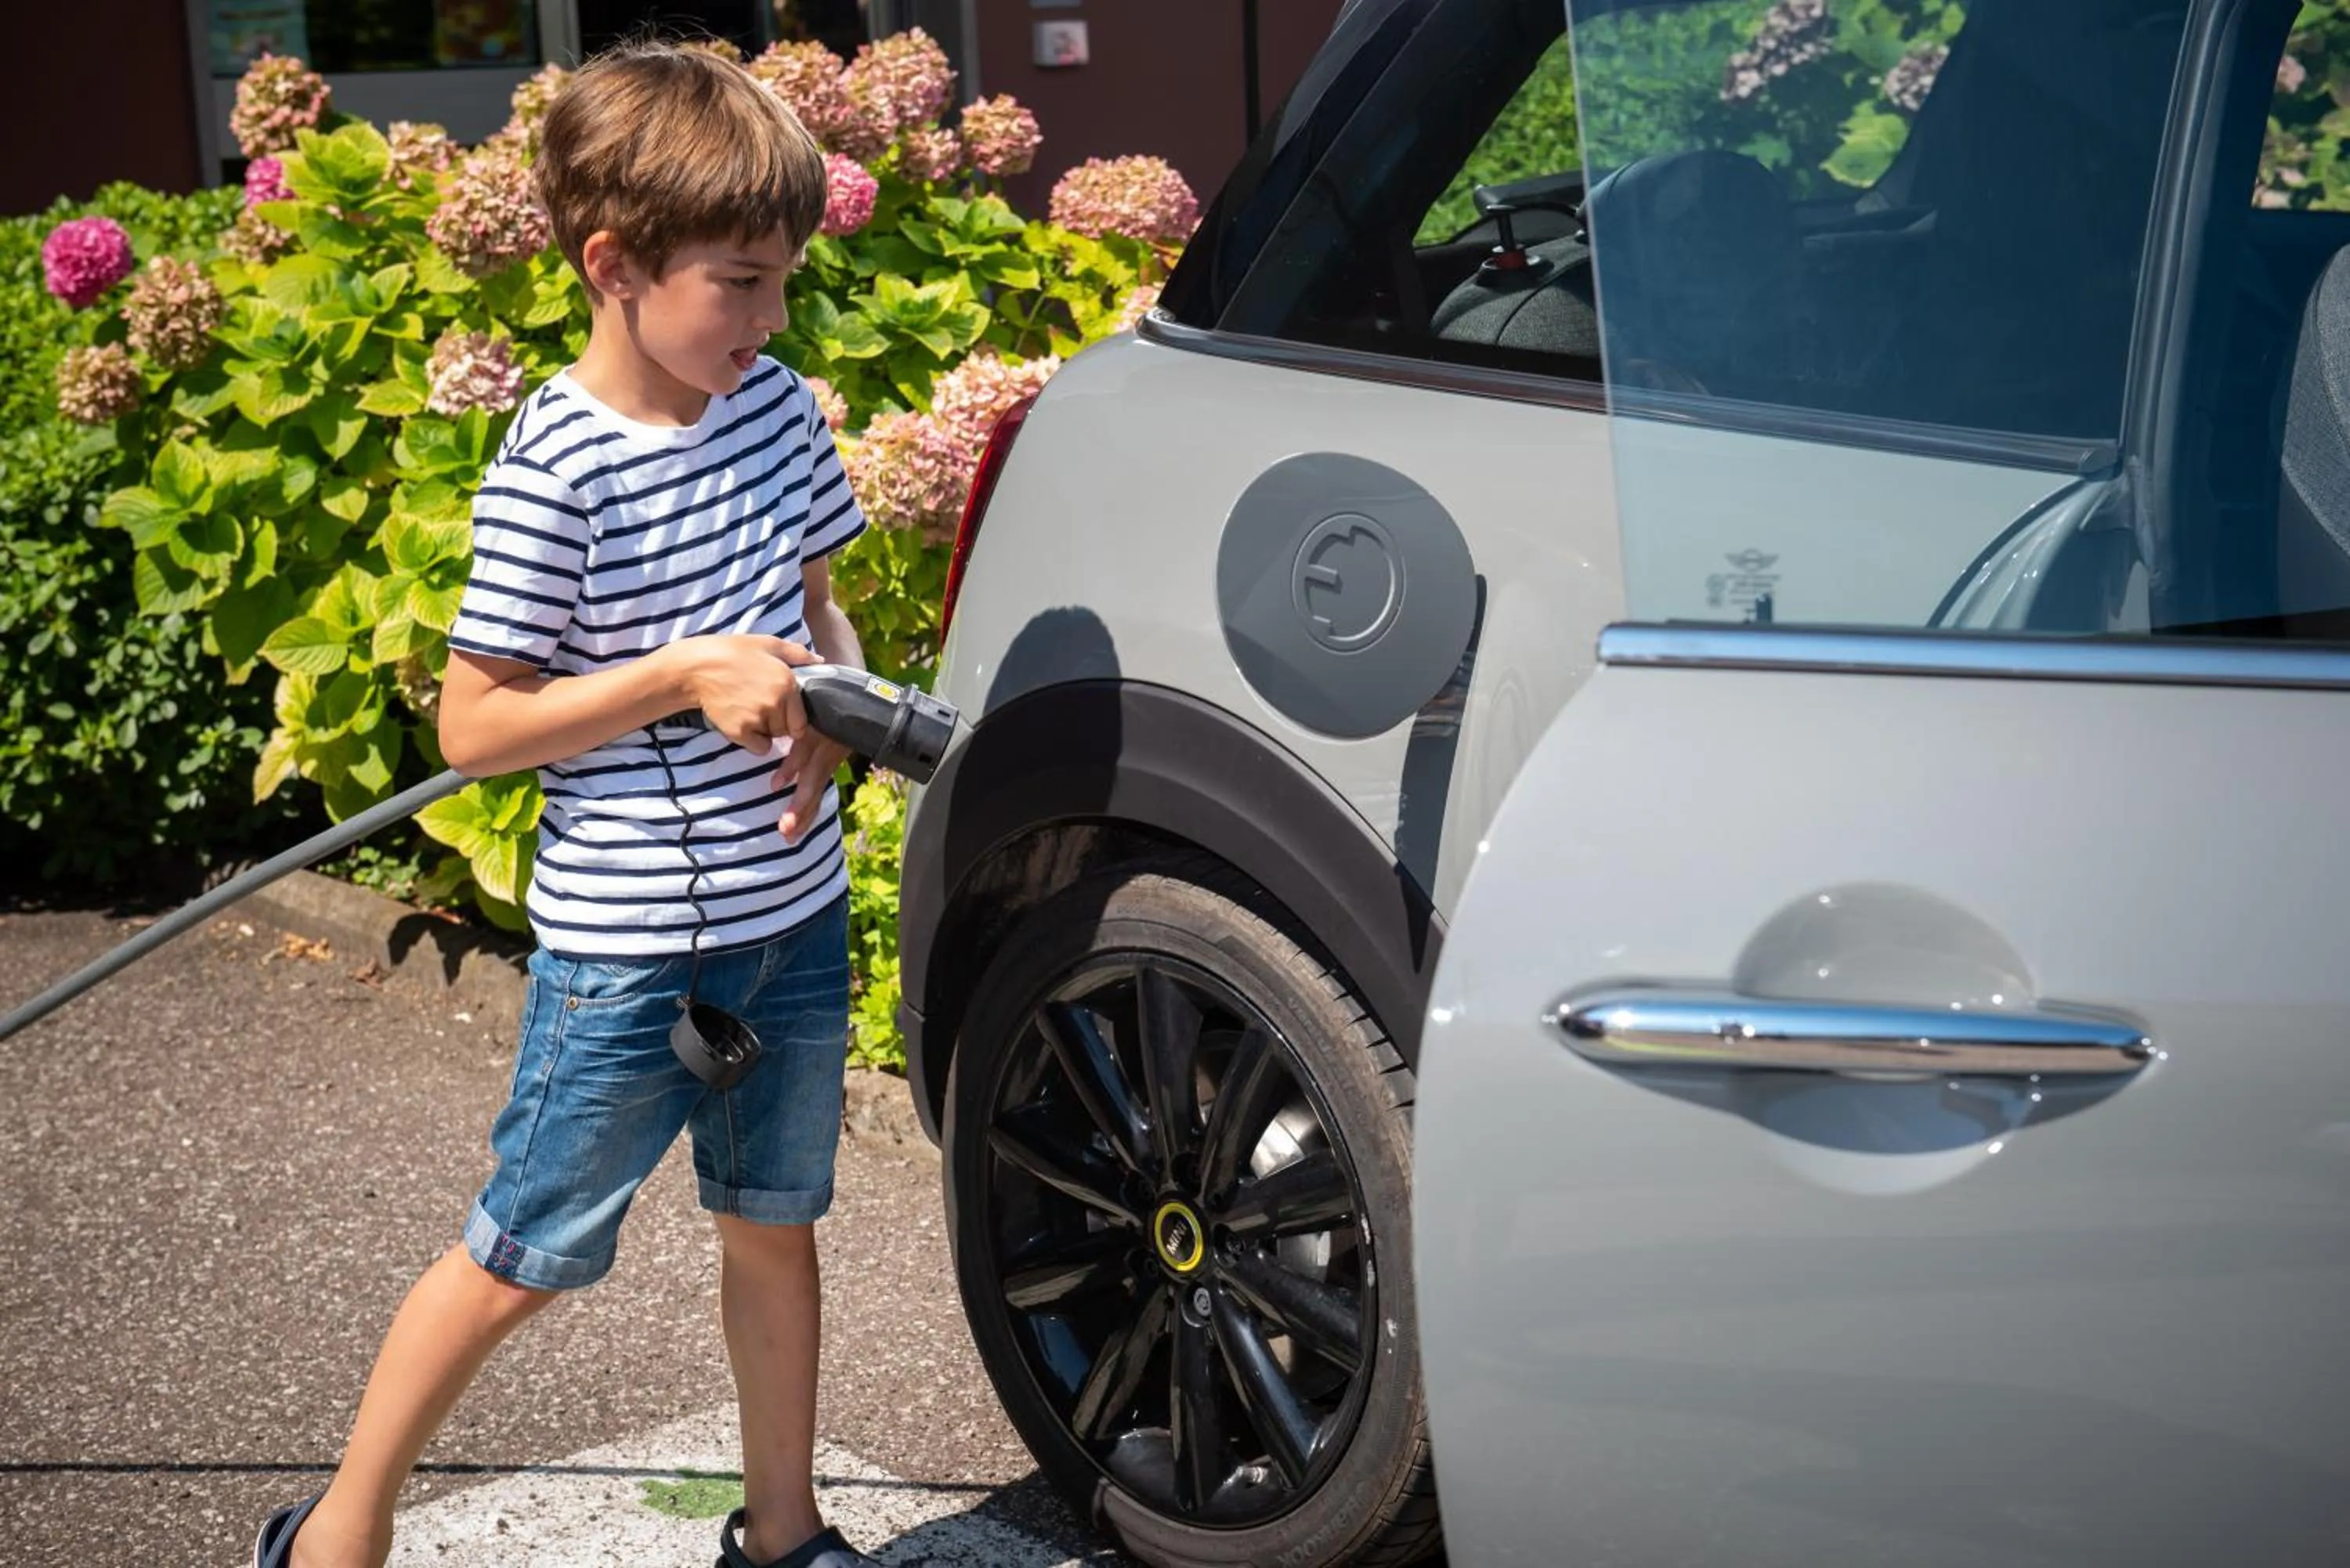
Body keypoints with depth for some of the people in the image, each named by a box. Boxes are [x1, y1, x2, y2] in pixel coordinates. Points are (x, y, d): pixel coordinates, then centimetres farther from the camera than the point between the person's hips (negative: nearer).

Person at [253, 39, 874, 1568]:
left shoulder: (777, 406, 0)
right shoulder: (555, 470, -19)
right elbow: (473, 725, -16)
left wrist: (831, 696, -7)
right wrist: (684, 675, -24)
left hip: (793, 914, 6)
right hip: (627, 943, -6)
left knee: (774, 1223, 19)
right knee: (525, 1255, 6)